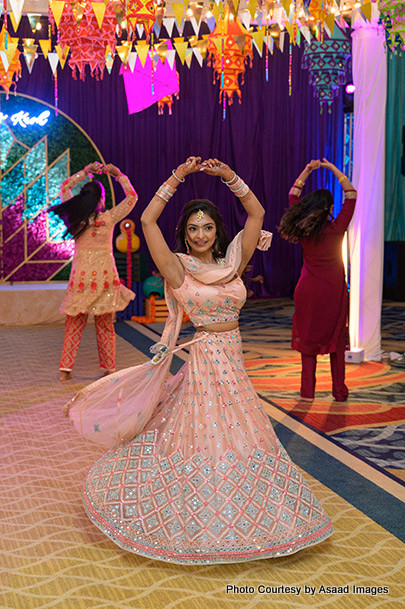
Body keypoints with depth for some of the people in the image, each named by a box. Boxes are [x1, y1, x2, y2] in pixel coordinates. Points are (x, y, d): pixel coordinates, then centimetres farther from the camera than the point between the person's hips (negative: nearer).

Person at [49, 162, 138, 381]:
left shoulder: (75, 217, -2)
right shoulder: (108, 218, -8)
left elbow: (65, 187, 15)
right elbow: (132, 197, 5)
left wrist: (85, 172, 14)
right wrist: (118, 175, 10)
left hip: (80, 272, 1)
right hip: (104, 272, -1)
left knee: (74, 323, 8)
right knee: (105, 325, 8)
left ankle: (65, 369, 7)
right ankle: (109, 369, 14)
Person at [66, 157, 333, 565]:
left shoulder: (232, 263, 6)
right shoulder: (178, 267, -5)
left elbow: (256, 214, 6)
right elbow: (147, 221, -13)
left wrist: (229, 176, -3)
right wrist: (177, 178, -11)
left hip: (233, 360, 5)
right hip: (204, 359, -5)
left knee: (242, 439, 13)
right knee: (198, 441, -1)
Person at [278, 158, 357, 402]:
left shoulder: (303, 228, -5)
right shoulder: (337, 229, -11)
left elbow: (293, 196, 9)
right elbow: (351, 195, -1)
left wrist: (307, 171, 7)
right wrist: (334, 170, 0)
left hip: (309, 291, 2)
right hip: (334, 290, -2)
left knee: (308, 339, 8)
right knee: (336, 340, 9)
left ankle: (308, 391, 9)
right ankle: (339, 390, 15)